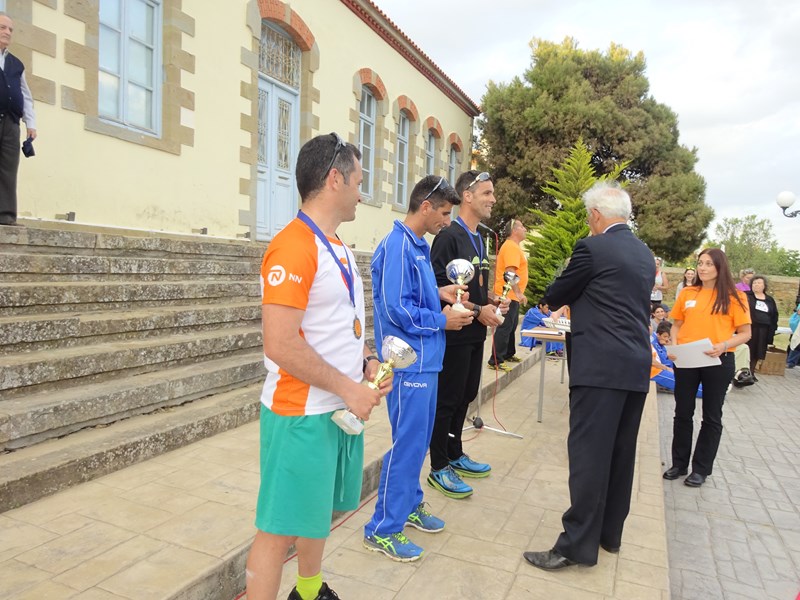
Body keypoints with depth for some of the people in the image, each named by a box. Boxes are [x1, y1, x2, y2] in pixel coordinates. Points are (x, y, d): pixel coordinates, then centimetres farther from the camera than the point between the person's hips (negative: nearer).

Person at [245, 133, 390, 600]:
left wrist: (368, 362, 2)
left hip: (341, 408, 9)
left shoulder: (338, 247, 11)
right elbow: (280, 345, -25)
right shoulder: (294, 246, -19)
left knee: (319, 511, 24)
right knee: (281, 529, 5)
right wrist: (348, 388, -18)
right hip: (302, 415, -9)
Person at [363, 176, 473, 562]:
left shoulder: (420, 247, 12)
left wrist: (439, 293, 5)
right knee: (407, 444, -2)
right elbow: (397, 309, -23)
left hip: (425, 359, 10)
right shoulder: (397, 247, -18)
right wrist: (442, 320, -13)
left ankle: (409, 505, 36)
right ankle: (383, 529, 12)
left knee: (419, 439, 19)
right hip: (409, 362, -10)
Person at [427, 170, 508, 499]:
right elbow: (439, 288, -20)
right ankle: (439, 469, 14)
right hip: (455, 333, -9)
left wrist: (492, 300, 5)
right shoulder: (449, 236, -14)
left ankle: (455, 456, 33)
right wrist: (477, 310, -19)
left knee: (465, 397, 18)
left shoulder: (478, 239, 14)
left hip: (475, 334, 9)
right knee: (447, 400, 1)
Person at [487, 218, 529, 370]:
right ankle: (496, 361, -6)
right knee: (505, 328, -9)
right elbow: (510, 272, -25)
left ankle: (509, 354, 31)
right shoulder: (511, 247, -16)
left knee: (511, 326, 19)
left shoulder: (514, 246, 16)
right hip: (509, 295, -11)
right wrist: (518, 293, -28)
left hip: (512, 295, 11)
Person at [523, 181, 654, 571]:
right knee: (621, 453, 15)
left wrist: (552, 301, 21)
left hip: (601, 366, -8)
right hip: (637, 367, 8)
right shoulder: (645, 254, 14)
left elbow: (555, 295, -1)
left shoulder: (593, 248, -10)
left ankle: (578, 544, 3)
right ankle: (610, 533, 28)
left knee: (589, 453, -4)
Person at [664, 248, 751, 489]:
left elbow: (745, 333, -2)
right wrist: (674, 344, -7)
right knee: (683, 412, 10)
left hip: (718, 362, -2)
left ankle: (701, 469, 21)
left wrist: (723, 345, -20)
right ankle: (679, 463, 24)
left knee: (711, 416, 9)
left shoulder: (733, 296, -3)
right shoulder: (687, 294, 5)